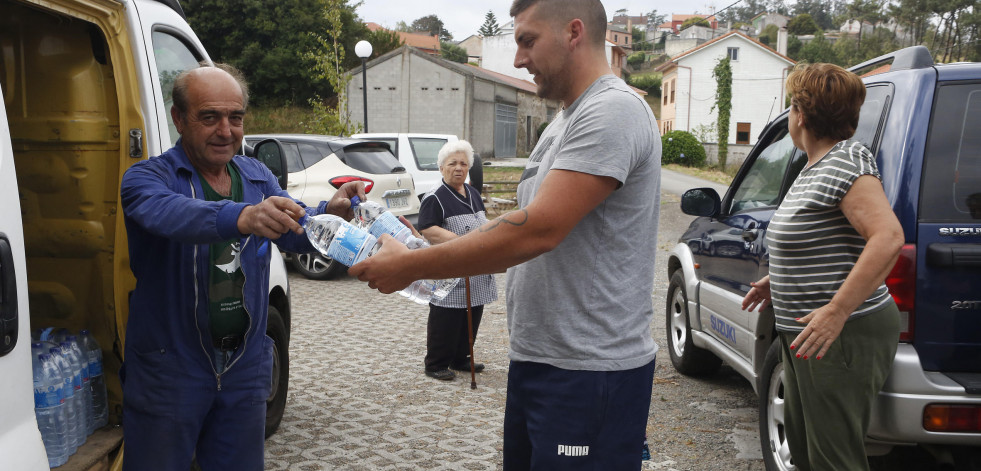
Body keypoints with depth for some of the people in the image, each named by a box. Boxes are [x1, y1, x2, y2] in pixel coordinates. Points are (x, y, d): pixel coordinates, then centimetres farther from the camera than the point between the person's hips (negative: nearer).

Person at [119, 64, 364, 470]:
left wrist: (330, 213, -29)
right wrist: (239, 217, -52)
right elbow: (166, 212, -33)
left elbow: (297, 234, -6)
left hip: (245, 367, 5)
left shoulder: (258, 177, 7)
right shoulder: (146, 177, -9)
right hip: (168, 371, -4)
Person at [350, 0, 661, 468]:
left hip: (589, 373, -9)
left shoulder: (612, 111, -17)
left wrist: (411, 266, -18)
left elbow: (538, 230, -25)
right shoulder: (565, 121, 16)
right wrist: (428, 245, 4)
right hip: (535, 359, 9)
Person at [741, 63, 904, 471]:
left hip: (844, 335, -11)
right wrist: (778, 279, 19)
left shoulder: (847, 161, -17)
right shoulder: (815, 166, 14)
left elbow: (888, 237, -27)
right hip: (807, 333, 11)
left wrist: (836, 311, -30)